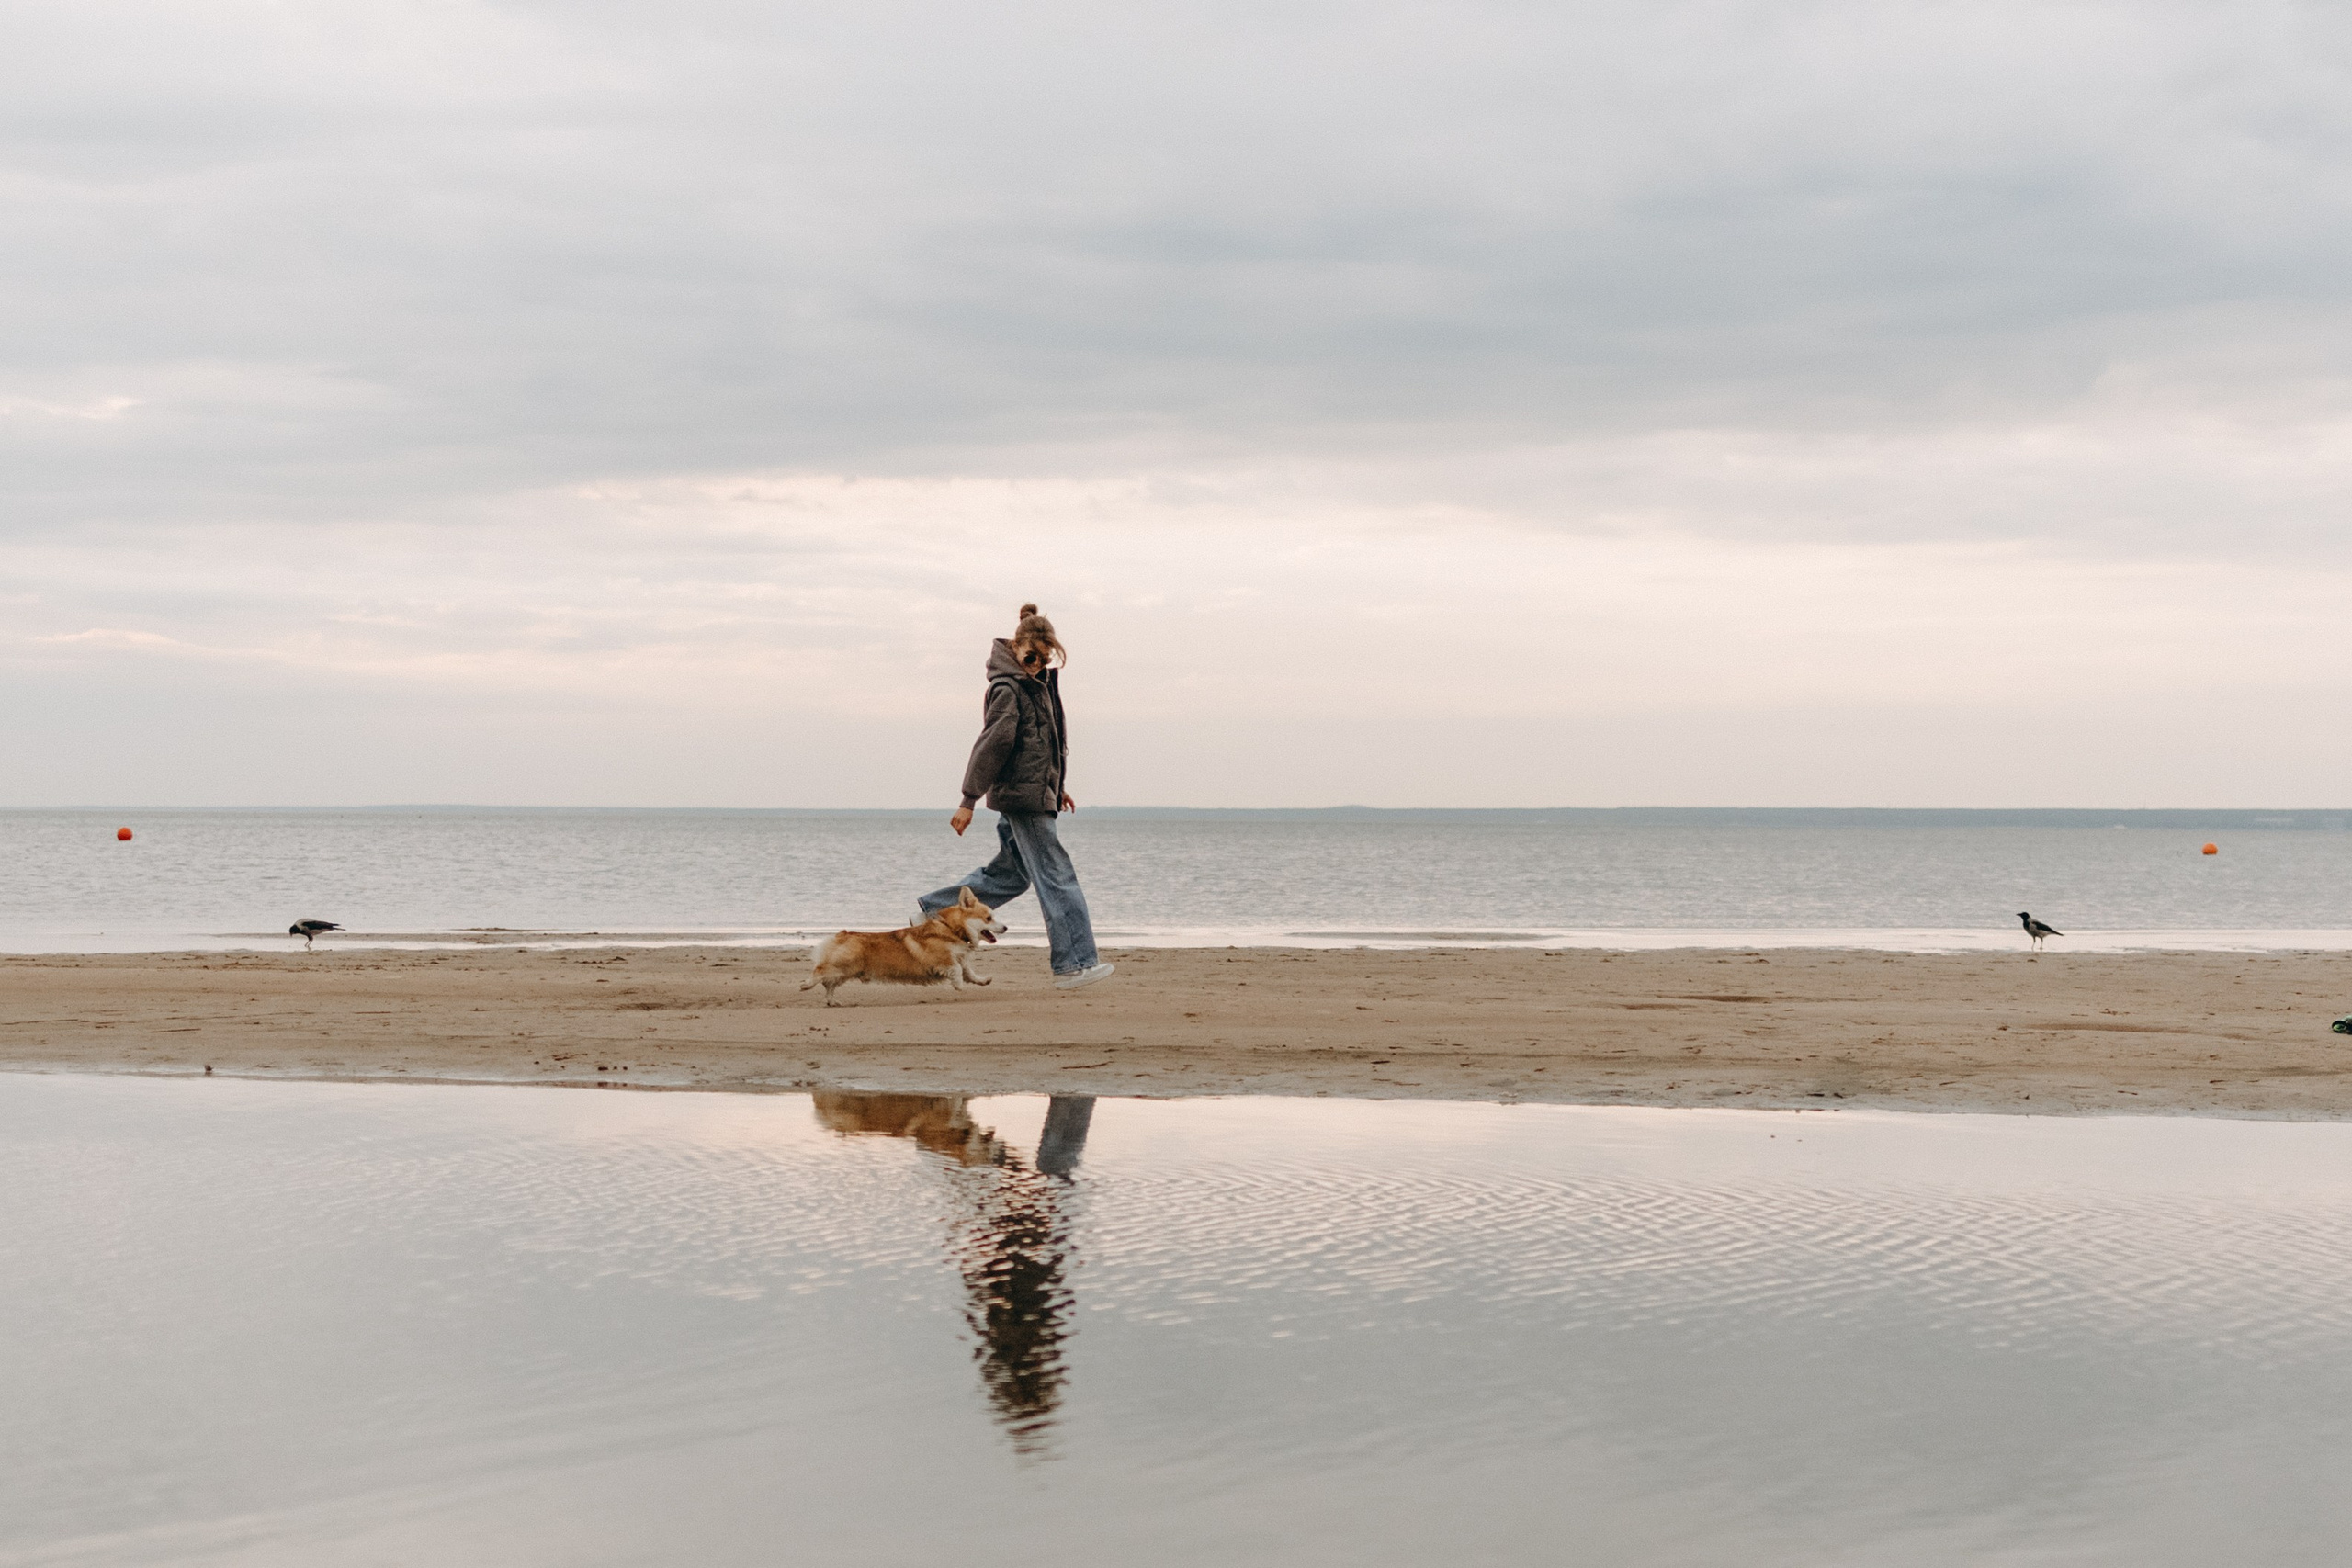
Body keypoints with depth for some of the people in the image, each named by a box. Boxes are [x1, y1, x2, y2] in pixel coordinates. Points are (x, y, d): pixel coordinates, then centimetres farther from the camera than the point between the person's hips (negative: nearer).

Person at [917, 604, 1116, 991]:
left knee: (1010, 873, 17)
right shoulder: (1008, 688, -14)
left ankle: (933, 912, 25)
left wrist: (1058, 785, 28)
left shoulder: (1039, 683, 15)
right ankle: (1074, 963, -9)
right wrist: (969, 800, -18)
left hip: (1036, 791, 10)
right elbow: (991, 743, -17)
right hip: (1022, 795, -10)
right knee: (1057, 877, -10)